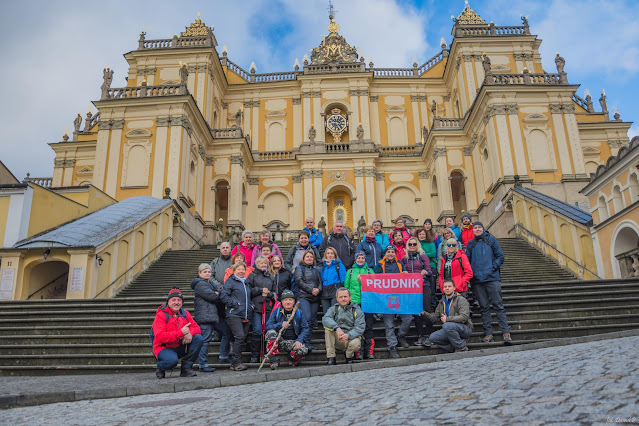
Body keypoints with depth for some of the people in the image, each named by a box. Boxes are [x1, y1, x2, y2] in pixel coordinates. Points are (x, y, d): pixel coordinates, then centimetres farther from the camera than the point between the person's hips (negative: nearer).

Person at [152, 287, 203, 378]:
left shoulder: (185, 314, 6)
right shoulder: (161, 315, -13)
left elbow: (196, 328, 2)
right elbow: (160, 337, -24)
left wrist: (190, 333, -24)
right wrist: (181, 333, -29)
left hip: (181, 348, 6)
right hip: (164, 348, -6)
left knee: (199, 338, -15)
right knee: (172, 360, -37)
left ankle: (186, 367, -5)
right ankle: (160, 368, 2)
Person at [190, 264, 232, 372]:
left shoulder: (210, 283, 22)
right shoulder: (200, 284, -9)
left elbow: (220, 291, 16)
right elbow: (212, 296, -19)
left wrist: (218, 293, -6)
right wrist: (218, 294, 0)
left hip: (215, 314, 10)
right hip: (205, 316, -10)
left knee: (227, 332, 12)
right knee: (205, 339, -8)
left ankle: (224, 357, 20)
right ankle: (203, 365, -2)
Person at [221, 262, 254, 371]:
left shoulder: (246, 283, 23)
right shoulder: (230, 281, 0)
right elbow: (224, 296, -10)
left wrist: (251, 305, 15)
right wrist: (235, 304, -13)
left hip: (246, 315, 7)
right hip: (234, 315, -7)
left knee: (243, 337, 4)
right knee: (239, 336, -16)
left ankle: (235, 363, 13)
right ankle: (236, 363, -8)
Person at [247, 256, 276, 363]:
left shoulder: (271, 278, 21)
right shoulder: (252, 276, 8)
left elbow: (275, 293, 18)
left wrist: (268, 293, -2)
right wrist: (260, 290, -8)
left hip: (267, 307, 4)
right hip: (256, 307, -4)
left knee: (266, 331, 1)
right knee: (257, 330, -11)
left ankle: (265, 354, 10)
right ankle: (254, 356, -2)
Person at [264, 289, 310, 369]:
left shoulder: (298, 313, 6)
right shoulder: (276, 312, 3)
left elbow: (306, 329, 2)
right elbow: (268, 327, -6)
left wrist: (299, 340, -16)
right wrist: (280, 325, -23)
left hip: (293, 342, 0)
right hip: (280, 341, 0)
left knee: (303, 350, -31)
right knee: (271, 332, -30)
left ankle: (292, 359, 7)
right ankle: (274, 360, -18)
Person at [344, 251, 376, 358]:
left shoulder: (370, 270, 14)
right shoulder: (350, 271, 14)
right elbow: (346, 286, 16)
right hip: (354, 302, 0)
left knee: (368, 327, -2)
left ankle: (369, 351, 1)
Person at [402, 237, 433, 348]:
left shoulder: (423, 256, 7)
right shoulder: (404, 258, 15)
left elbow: (430, 272, 3)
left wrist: (426, 272, -19)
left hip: (424, 286, -3)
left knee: (426, 310, -13)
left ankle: (427, 336, -10)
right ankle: (420, 336, 6)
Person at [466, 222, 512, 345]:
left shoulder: (491, 240, 9)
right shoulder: (470, 244, 15)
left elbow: (500, 256, 6)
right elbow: (467, 260, 16)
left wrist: (494, 267, -9)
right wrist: (470, 272, 0)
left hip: (492, 278, -3)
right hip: (477, 280, 3)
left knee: (498, 305, -6)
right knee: (484, 307, 4)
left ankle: (506, 333, -7)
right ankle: (488, 333, 8)